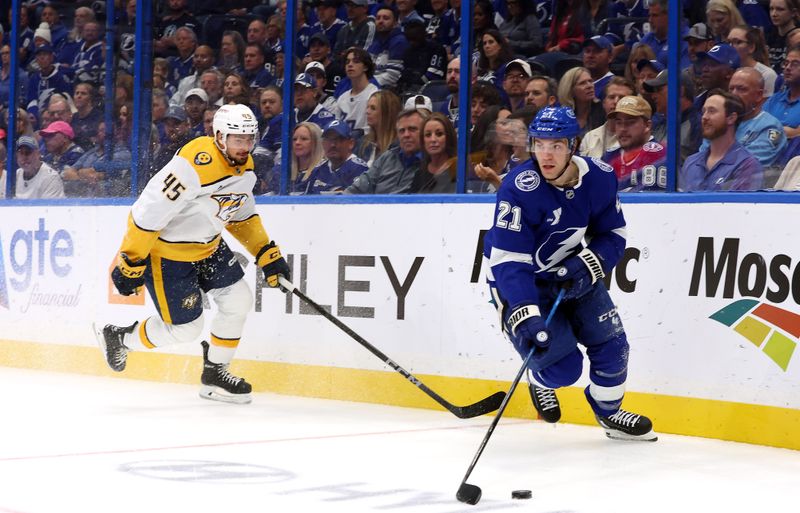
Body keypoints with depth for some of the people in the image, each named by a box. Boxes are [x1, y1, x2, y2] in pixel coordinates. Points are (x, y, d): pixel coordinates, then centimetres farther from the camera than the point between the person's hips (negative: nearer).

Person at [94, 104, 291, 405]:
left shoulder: (245, 167, -2)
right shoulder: (195, 164, -32)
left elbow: (242, 216, 16)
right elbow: (148, 211, -30)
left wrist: (267, 254, 9)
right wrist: (131, 263, -26)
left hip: (207, 245, 9)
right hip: (166, 251, -9)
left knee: (238, 300, 2)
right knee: (185, 328, -3)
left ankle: (214, 373, 20)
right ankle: (119, 338, 21)